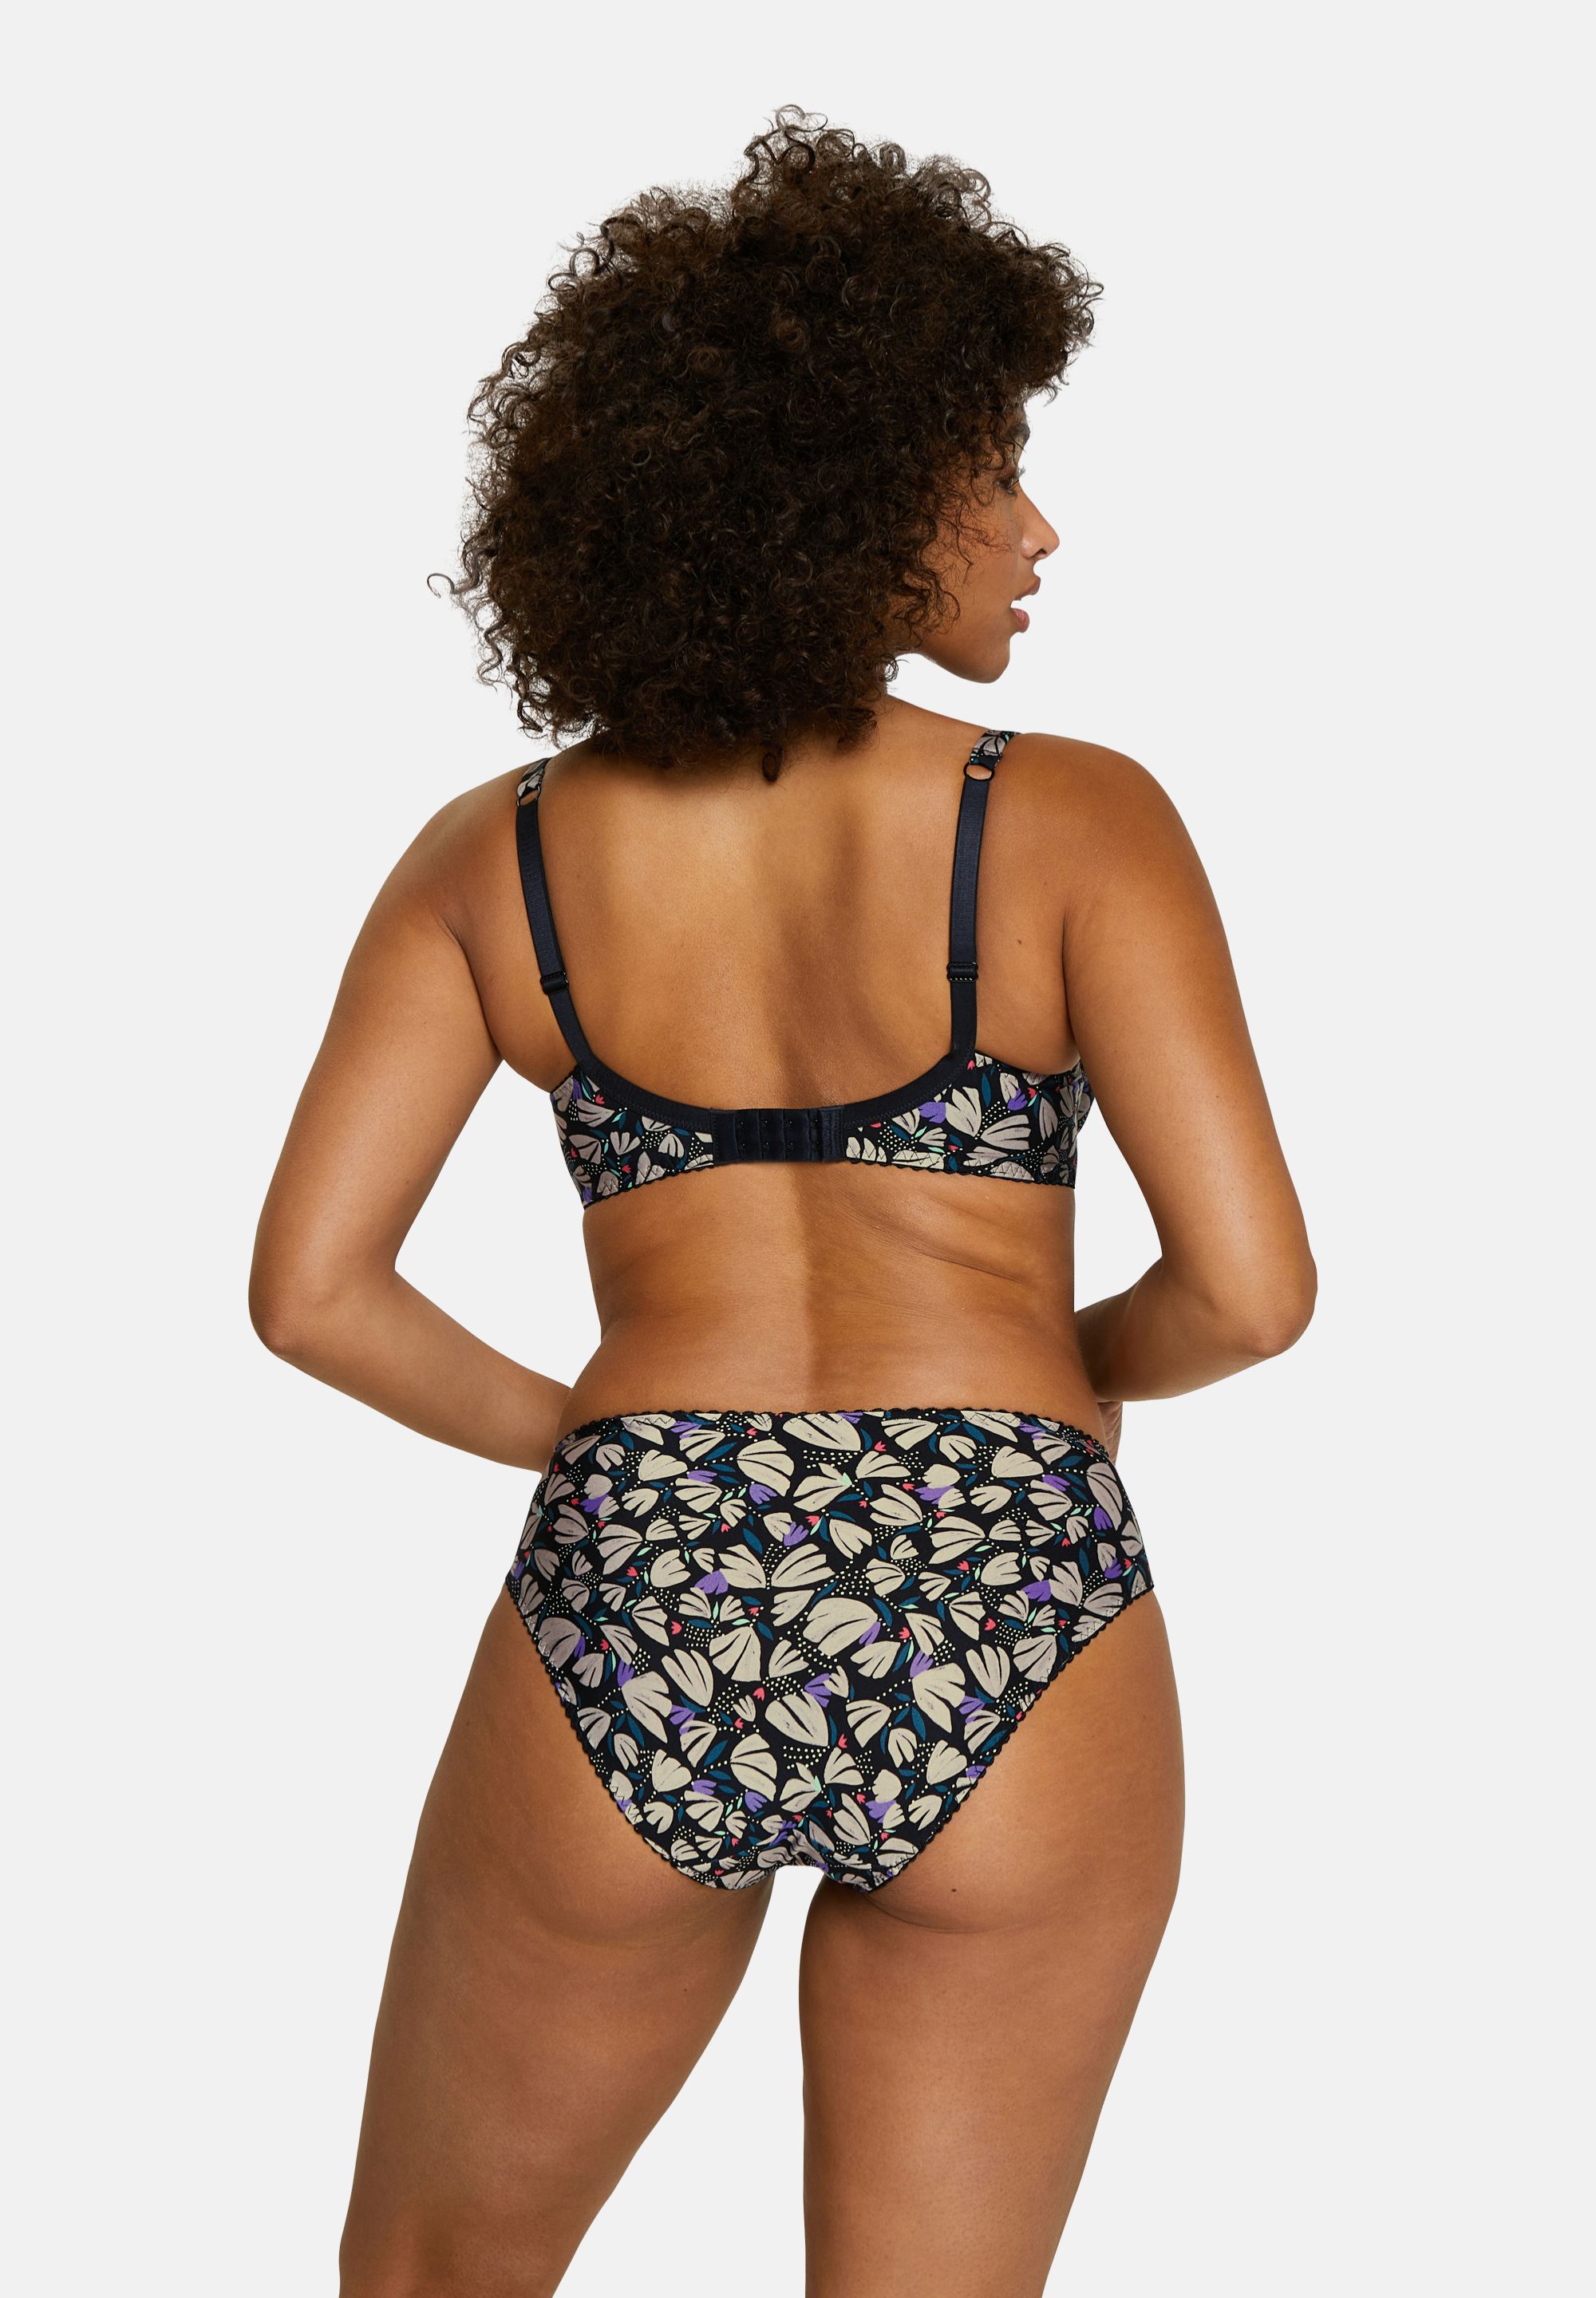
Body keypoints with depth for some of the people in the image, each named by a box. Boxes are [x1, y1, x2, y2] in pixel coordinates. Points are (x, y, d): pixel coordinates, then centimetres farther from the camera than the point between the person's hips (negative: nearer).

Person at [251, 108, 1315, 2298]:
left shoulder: (495, 859, 5)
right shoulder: (1076, 822, -4)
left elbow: (311, 1286, 1)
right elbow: (1249, 1284, -9)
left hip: (627, 1629, 2)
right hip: (1008, 1637, -1)